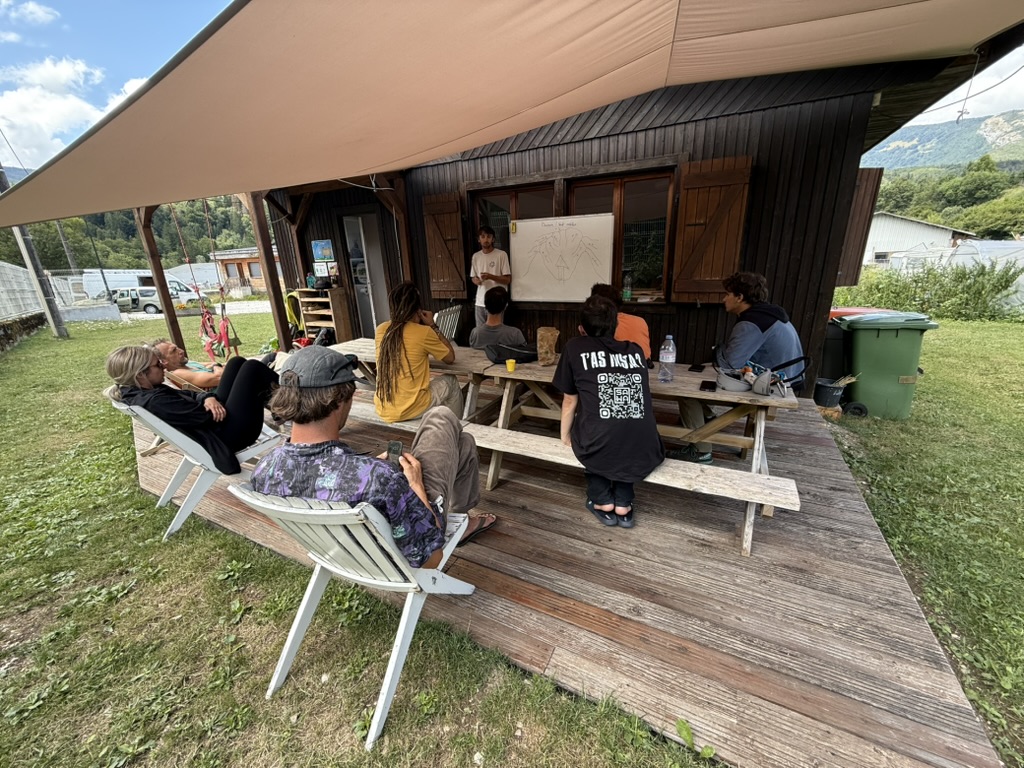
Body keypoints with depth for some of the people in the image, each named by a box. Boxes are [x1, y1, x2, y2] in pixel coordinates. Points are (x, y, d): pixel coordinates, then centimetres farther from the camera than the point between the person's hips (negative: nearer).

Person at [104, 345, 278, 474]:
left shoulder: (140, 392, 6)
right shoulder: (155, 402, -25)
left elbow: (190, 395, 8)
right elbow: (206, 416, -23)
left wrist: (209, 397, -14)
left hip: (216, 426, 10)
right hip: (227, 436, -10)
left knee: (237, 362, 8)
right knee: (252, 367, -11)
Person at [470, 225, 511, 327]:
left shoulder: (501, 254, -6)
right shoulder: (476, 256, 9)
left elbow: (507, 280, -7)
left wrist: (490, 276, -21)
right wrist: (476, 280, -7)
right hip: (480, 302, 5)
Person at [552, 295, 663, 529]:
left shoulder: (574, 347, 9)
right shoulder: (636, 350, 17)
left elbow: (570, 401, 16)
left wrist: (565, 436, 32)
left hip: (600, 450, -2)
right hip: (644, 455, 3)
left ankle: (603, 501, 27)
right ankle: (623, 503, 27)